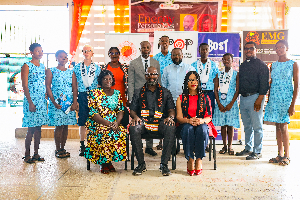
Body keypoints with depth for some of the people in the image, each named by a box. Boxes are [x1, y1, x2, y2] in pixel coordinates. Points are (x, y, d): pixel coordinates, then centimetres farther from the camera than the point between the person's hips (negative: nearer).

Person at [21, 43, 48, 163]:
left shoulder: (43, 67, 14)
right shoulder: (27, 66, -5)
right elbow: (25, 86, -10)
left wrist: (45, 99, 11)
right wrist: (30, 102, -16)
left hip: (42, 100, 6)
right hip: (31, 100, -6)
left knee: (38, 127, 8)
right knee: (31, 128, -4)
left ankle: (36, 154, 16)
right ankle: (27, 155, 7)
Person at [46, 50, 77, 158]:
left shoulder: (71, 72, 12)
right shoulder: (51, 71, 3)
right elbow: (48, 87, -3)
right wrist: (54, 102, -12)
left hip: (68, 103, 4)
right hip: (56, 102, -3)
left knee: (66, 126, 5)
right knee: (59, 126, -5)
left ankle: (63, 148, 15)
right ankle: (58, 150, 6)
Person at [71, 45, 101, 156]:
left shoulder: (97, 68, 7)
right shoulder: (77, 67, 7)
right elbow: (74, 86, 6)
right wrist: (74, 101, 1)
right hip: (82, 96, 0)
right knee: (82, 122, 2)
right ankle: (82, 145, 11)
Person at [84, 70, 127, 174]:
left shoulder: (117, 93, 14)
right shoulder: (94, 93, 0)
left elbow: (121, 110, 8)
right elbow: (93, 113, -8)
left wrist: (117, 122, -13)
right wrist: (108, 124, -19)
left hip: (114, 123, 4)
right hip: (97, 123, -4)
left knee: (121, 133, -25)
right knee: (105, 133, -33)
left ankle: (109, 160, -11)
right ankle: (103, 162, -16)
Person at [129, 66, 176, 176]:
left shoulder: (165, 92, 20)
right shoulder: (138, 92, 20)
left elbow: (171, 109, 13)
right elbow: (132, 110, 14)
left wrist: (170, 117, -11)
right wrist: (135, 116, -10)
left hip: (160, 121, 0)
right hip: (143, 121, 1)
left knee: (171, 128, -35)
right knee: (133, 128, -34)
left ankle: (164, 164, -27)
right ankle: (141, 163, -22)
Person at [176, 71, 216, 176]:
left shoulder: (205, 98, 13)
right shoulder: (181, 98, 12)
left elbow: (209, 116, 6)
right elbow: (179, 117, 3)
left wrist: (202, 120, -18)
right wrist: (188, 121, -20)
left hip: (202, 124, 0)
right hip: (186, 124, 0)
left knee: (202, 129, -36)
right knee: (188, 129, -36)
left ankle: (199, 159, -26)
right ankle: (190, 159, -29)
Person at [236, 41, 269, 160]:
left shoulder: (261, 65, -3)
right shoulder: (242, 65, 17)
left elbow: (264, 84, -10)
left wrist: (259, 100, -17)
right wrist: (240, 95, 13)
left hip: (255, 97, -6)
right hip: (243, 98, 7)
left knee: (257, 126, -3)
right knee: (247, 126, 13)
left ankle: (257, 151, 5)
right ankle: (248, 149, 23)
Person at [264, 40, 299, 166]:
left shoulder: (293, 64, -1)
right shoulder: (273, 65, 14)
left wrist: (293, 104, -12)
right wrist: (268, 101, 12)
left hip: (286, 99, -5)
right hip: (274, 99, 5)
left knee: (283, 127, -7)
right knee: (277, 126, 6)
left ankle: (287, 156, 4)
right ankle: (280, 154, 13)